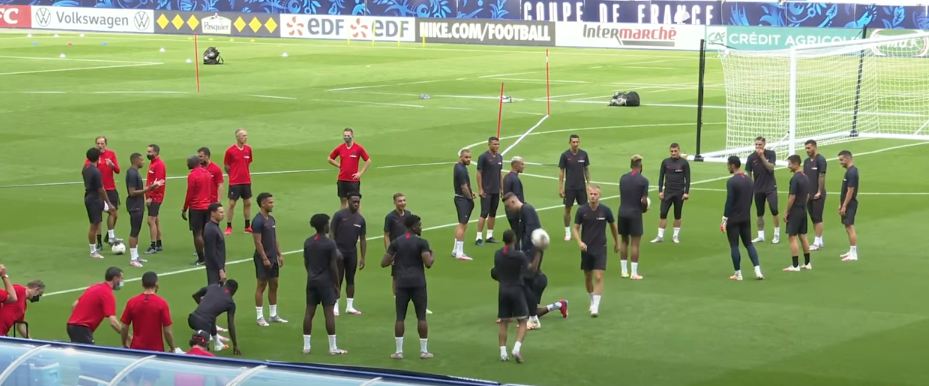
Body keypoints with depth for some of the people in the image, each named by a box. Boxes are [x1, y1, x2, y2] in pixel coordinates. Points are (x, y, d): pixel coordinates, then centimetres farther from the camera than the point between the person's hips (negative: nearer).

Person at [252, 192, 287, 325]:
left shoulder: (271, 219, 11)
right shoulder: (258, 221, -16)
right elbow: (258, 242, -18)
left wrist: (279, 255, 13)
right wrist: (264, 259, -19)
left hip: (273, 258, 8)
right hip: (263, 259, -8)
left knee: (274, 285, 12)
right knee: (261, 286, -3)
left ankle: (274, 315, 19)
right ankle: (260, 317, 2)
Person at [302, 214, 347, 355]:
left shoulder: (307, 242, 4)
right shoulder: (330, 243, -14)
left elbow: (306, 263, 10)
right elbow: (333, 266, -13)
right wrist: (336, 285, -4)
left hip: (312, 281, 6)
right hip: (326, 282, -6)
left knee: (309, 312, 8)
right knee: (329, 313, -2)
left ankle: (306, 346, 10)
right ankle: (333, 348, 0)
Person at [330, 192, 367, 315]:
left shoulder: (360, 219, 3)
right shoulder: (339, 215, -9)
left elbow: (362, 239, 7)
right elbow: (331, 233, -7)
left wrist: (363, 258, 5)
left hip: (352, 253, 4)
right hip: (339, 252, -4)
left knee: (350, 280, 8)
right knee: (338, 280, -1)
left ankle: (350, 306, 14)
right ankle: (335, 307, 4)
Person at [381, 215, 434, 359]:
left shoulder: (396, 243, 4)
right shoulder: (422, 243, -6)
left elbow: (384, 263, 1)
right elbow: (428, 264, -15)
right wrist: (432, 256, 6)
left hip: (402, 284, 3)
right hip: (418, 284, -3)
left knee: (400, 317, 6)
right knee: (421, 317, 4)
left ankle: (399, 351, 5)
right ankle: (424, 351, 6)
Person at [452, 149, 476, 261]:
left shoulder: (459, 166, 10)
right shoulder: (461, 170, -21)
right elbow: (464, 188, -20)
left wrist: (471, 192, 6)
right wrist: (470, 198, -4)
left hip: (461, 198, 10)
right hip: (463, 199, -10)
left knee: (461, 225, 18)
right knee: (463, 225, -7)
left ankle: (456, 250, 26)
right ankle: (459, 253, -6)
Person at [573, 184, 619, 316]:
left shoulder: (605, 210, -8)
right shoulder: (581, 210, -8)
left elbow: (613, 226, 9)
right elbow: (576, 228, -1)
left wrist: (617, 242, 18)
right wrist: (579, 242, -19)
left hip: (600, 249, -2)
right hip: (586, 249, 2)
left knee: (598, 277, -11)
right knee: (588, 277, 12)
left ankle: (595, 307, -10)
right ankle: (592, 300, 35)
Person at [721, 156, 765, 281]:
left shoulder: (732, 181, -16)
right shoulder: (749, 180, 7)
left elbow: (729, 201, -18)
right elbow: (750, 199, 13)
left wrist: (724, 219, -13)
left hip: (733, 219, -7)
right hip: (746, 218, 7)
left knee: (734, 246, 2)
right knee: (749, 244, 12)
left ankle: (738, 274, 5)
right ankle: (758, 271, 1)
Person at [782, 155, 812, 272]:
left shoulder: (795, 179, -18)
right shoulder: (805, 177, 9)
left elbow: (792, 197, -19)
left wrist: (786, 212, -12)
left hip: (795, 212, -9)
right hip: (803, 211, 9)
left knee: (792, 237, -5)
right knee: (803, 236, 13)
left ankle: (795, 265, -6)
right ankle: (807, 263, 17)